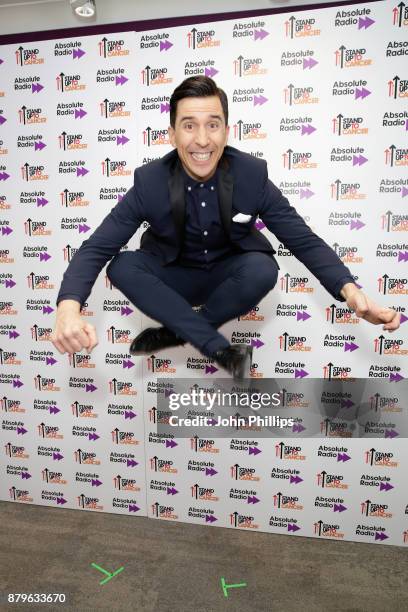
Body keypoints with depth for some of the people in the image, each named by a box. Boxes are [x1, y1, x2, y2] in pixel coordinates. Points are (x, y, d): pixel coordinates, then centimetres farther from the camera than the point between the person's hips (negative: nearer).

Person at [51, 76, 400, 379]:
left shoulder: (252, 175, -18)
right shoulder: (149, 182, -19)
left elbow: (304, 241, -15)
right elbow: (96, 248, -21)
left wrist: (350, 290, -34)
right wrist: (69, 307, -42)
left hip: (230, 276, 0)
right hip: (175, 279, 1)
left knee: (263, 268, -32)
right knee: (122, 266, -27)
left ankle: (175, 332, -16)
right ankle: (222, 350, -26)